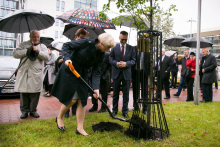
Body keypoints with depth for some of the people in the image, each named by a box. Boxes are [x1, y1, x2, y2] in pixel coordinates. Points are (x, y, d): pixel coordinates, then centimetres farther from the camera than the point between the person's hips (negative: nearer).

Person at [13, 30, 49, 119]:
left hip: (36, 74, 0)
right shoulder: (24, 44, 15)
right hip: (24, 73, 0)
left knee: (35, 93, 0)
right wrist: (27, 51, -8)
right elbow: (15, 54, 2)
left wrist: (37, 51, -11)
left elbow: (46, 57, 1)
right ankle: (24, 111, 14)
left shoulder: (42, 46, 15)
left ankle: (33, 110, 14)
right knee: (24, 92, 1)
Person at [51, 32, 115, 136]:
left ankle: (80, 128, 12)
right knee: (71, 99, -1)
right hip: (69, 71, -6)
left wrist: (96, 88, -19)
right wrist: (67, 58, -33)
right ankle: (59, 118, 29)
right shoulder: (86, 42, -22)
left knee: (82, 100, 2)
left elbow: (96, 72, -8)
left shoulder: (101, 54, -5)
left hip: (82, 74, 6)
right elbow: (66, 46, -15)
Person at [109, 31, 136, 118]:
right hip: (116, 73, 0)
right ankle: (114, 110, 24)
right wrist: (116, 63, -16)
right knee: (115, 93, 10)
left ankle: (125, 111, 19)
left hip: (126, 73, 0)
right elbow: (110, 59, 2)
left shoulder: (131, 48, 4)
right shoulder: (114, 47, 3)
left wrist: (126, 63, -17)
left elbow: (133, 60, 1)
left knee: (126, 94, 7)